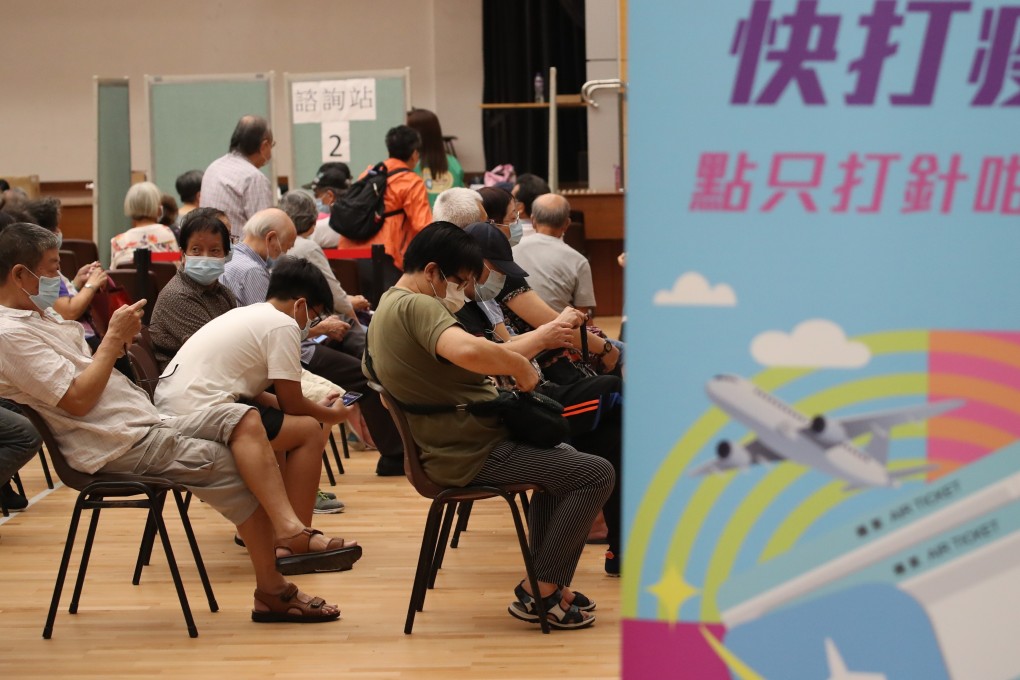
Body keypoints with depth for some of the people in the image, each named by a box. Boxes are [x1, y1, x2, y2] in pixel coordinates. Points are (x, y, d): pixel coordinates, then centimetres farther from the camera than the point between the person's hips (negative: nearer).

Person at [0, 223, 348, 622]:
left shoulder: (40, 317, 19)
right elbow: (78, 399, -21)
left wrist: (120, 337, 4)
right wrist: (114, 336, -12)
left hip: (146, 424, 9)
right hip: (116, 448, -9)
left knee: (243, 419, -10)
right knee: (235, 470, -14)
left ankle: (288, 530, -23)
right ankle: (272, 592, -7)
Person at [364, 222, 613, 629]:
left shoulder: (387, 307, 13)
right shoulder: (416, 306, -21)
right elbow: (466, 349, -42)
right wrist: (519, 365, -23)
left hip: (444, 446, 11)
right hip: (471, 454, -11)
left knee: (564, 456, 28)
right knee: (596, 475, -8)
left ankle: (548, 585, 26)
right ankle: (539, 593, -2)